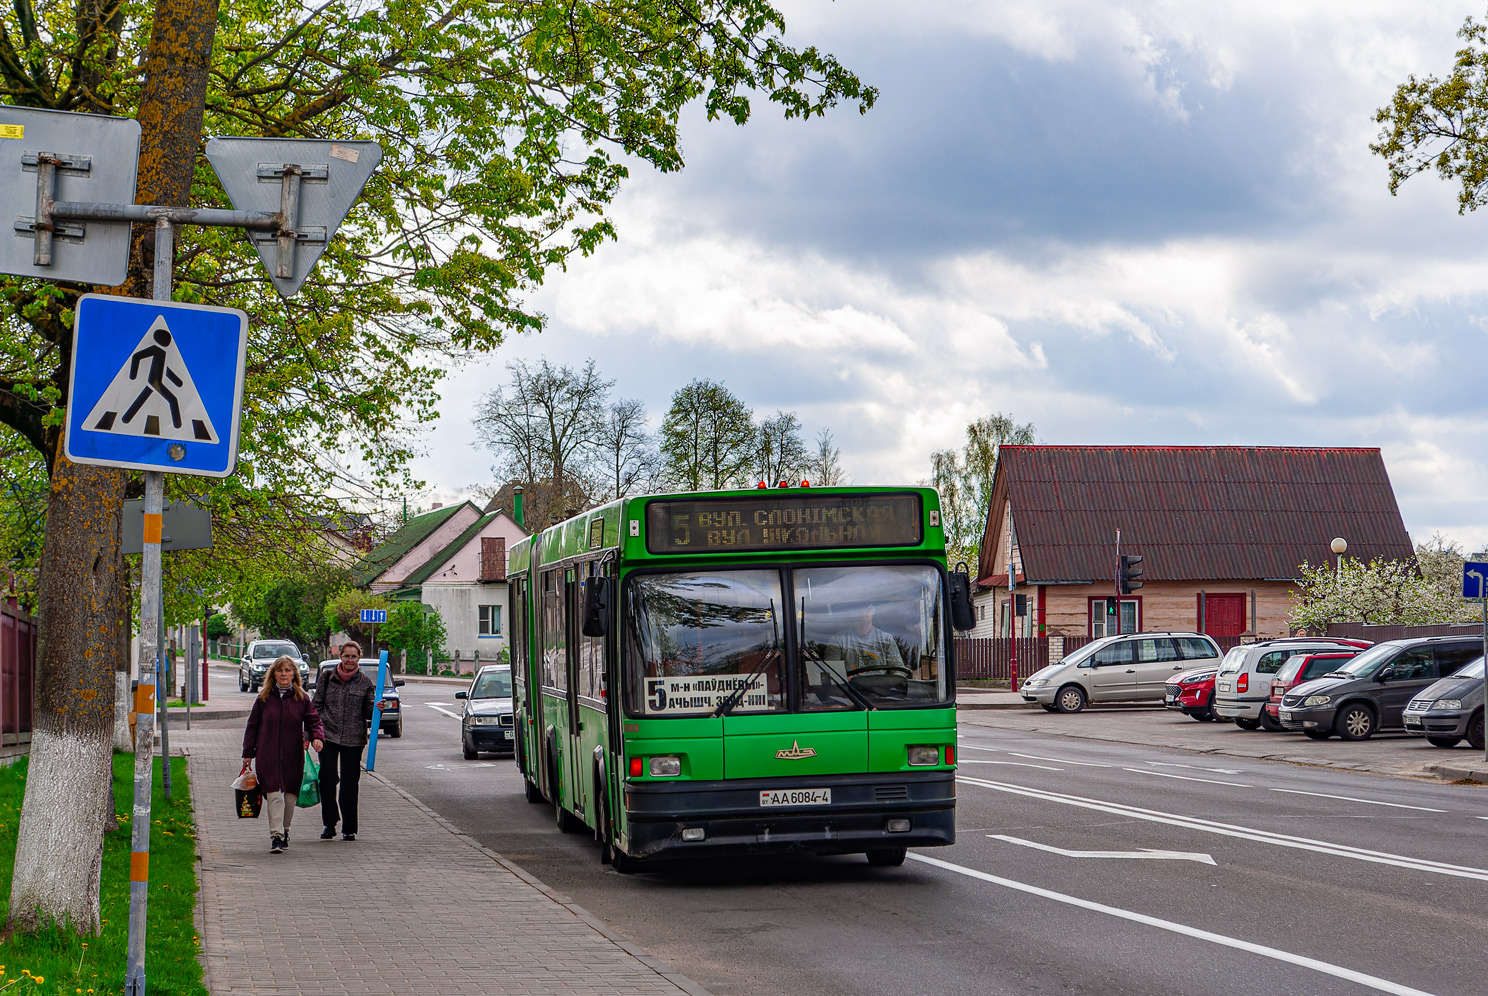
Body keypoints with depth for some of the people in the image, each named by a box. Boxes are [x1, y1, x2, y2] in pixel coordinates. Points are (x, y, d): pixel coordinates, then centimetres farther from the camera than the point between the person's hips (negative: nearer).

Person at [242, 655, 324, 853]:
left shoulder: (302, 698, 6)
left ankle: (284, 831, 27)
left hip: (293, 756, 1)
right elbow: (253, 726, 10)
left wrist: (317, 737, -16)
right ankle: (275, 836, -14)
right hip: (268, 755, -1)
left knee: (290, 796, 7)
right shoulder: (264, 698, 6)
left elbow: (313, 720, 6)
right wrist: (248, 753, 7)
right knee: (274, 795, -12)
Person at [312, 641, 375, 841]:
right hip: (328, 735, 0)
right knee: (327, 779, -8)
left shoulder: (365, 682, 4)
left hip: (353, 739, 0)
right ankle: (329, 824, 6)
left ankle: (349, 828, 12)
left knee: (349, 783, 3)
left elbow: (367, 712, 9)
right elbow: (316, 706, 7)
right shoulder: (327, 678, 4)